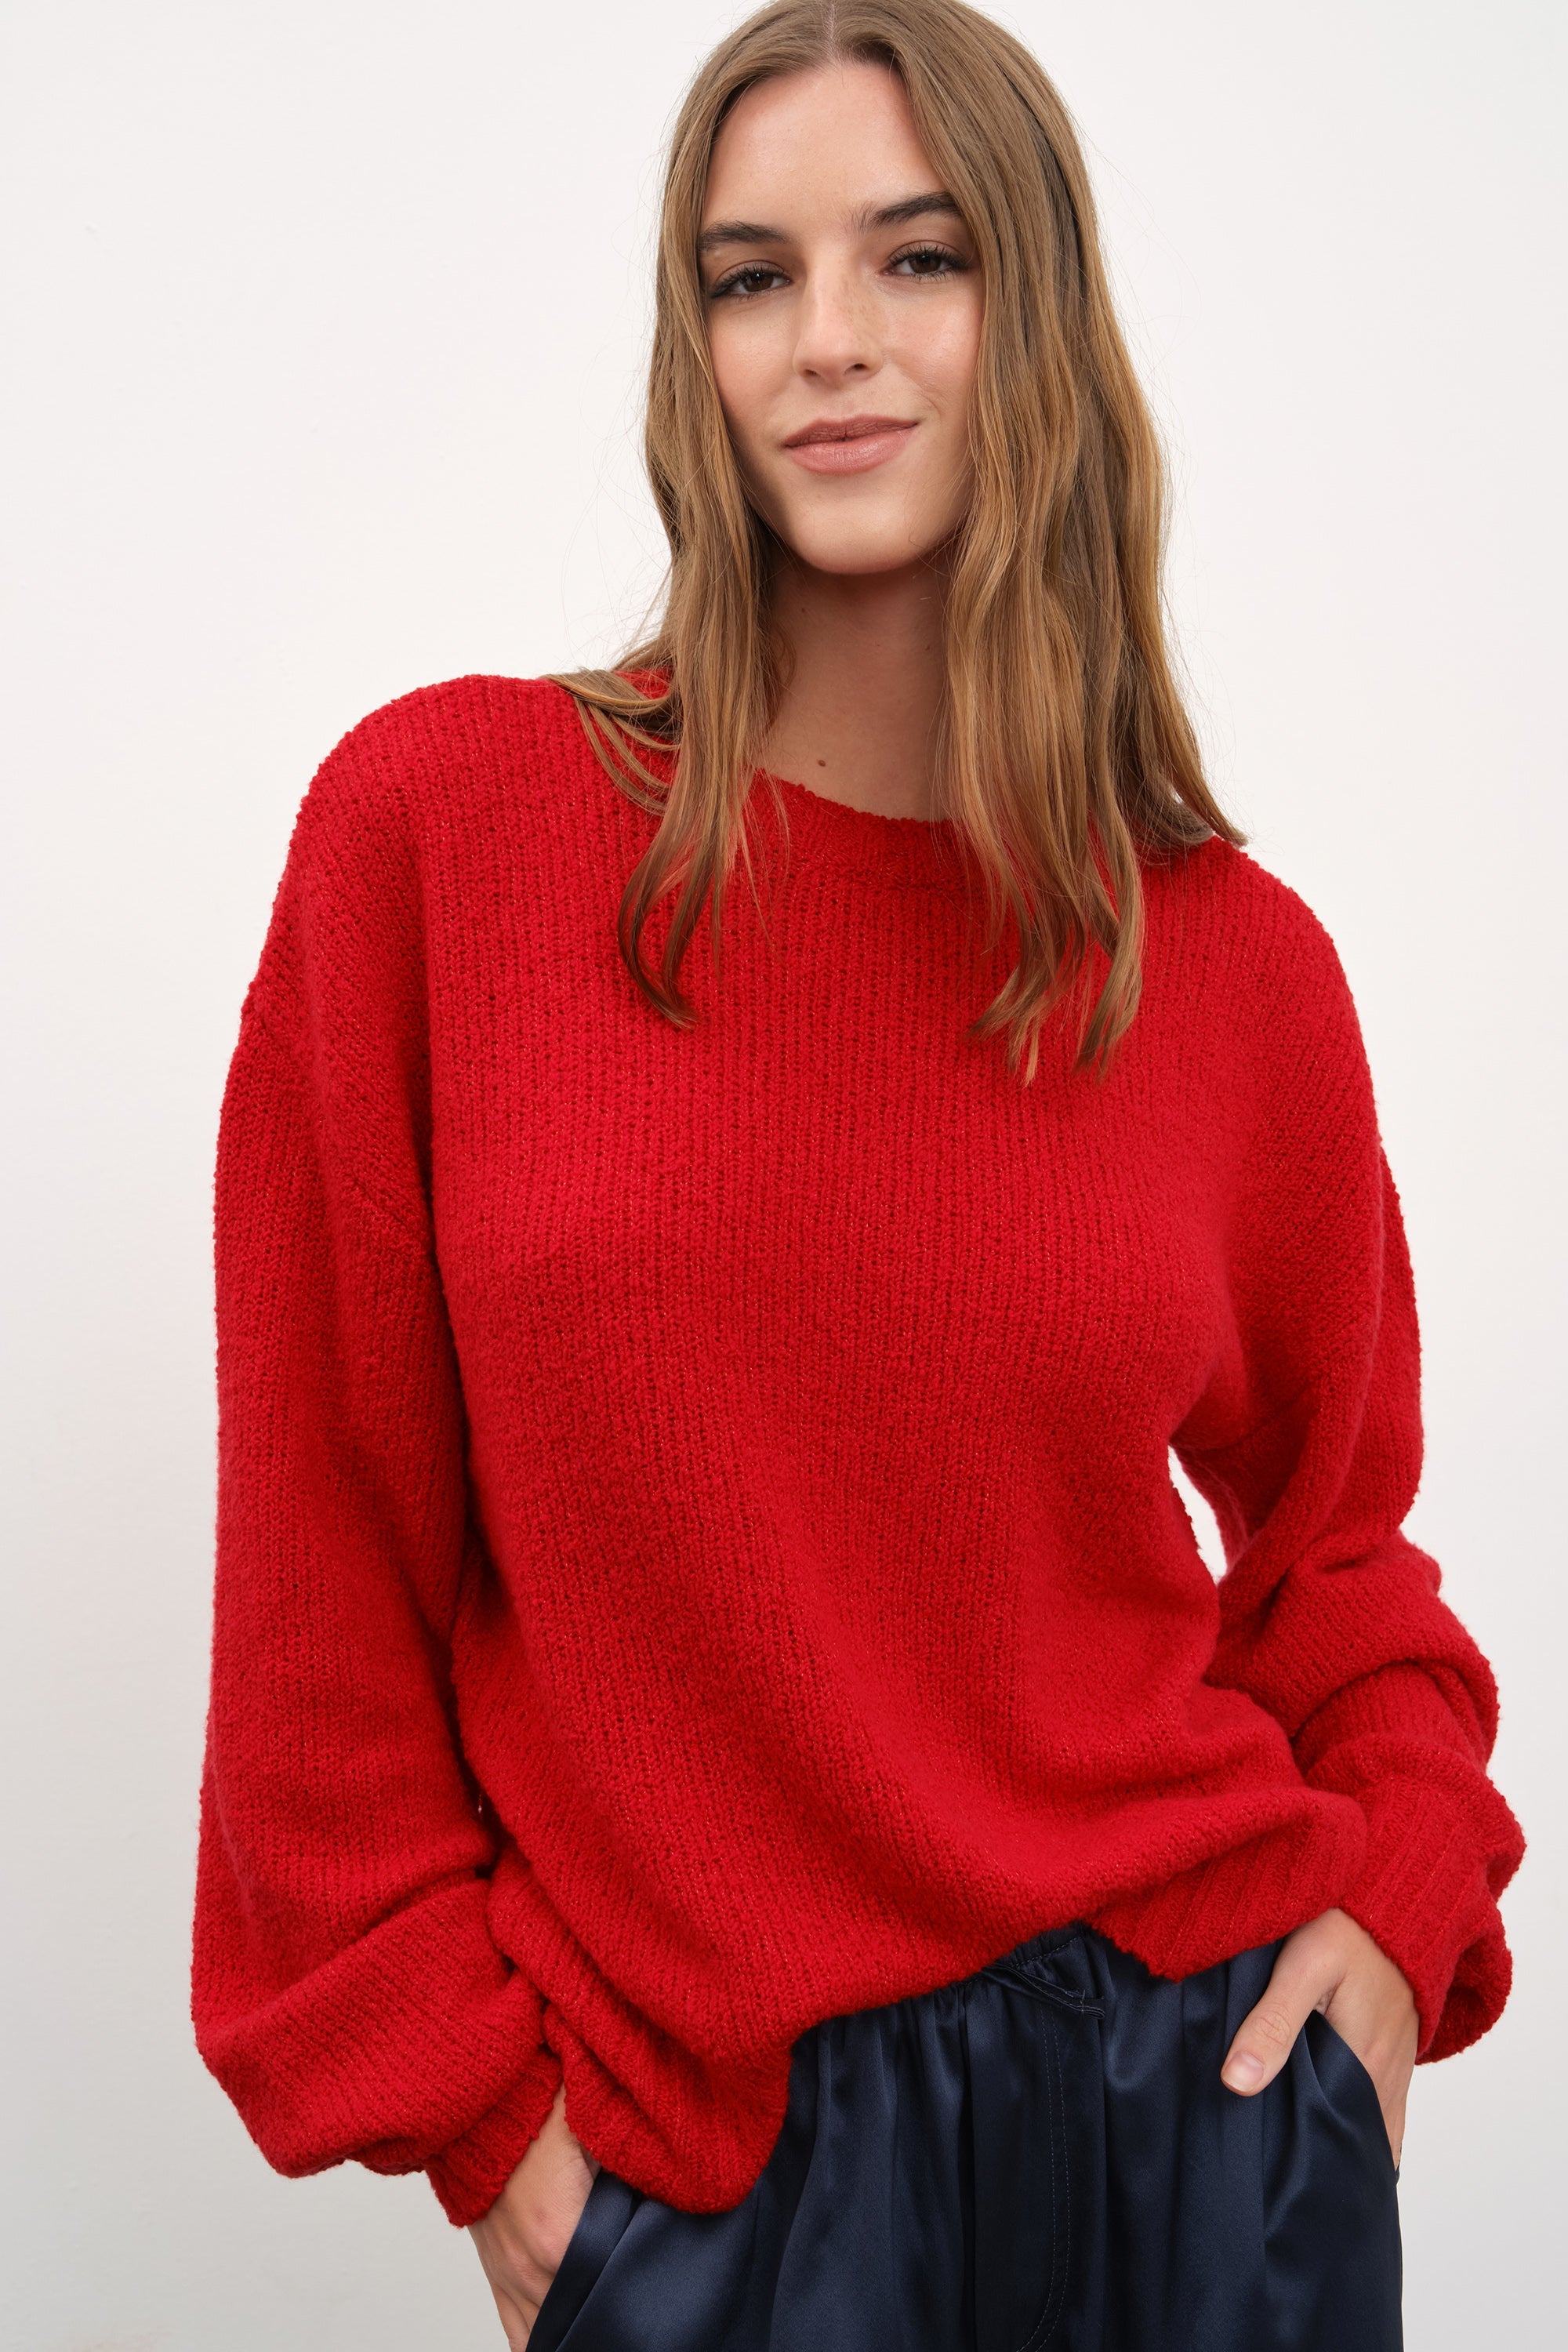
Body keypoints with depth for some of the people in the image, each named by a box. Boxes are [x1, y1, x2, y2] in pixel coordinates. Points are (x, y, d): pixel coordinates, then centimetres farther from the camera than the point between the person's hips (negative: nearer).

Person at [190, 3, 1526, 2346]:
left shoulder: (1238, 962, -2)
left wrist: (1402, 1901, -2)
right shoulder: (435, 825, -9)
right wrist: (468, 2097, -4)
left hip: (1204, 2068, 3)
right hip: (701, 2142, -2)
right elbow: (326, 1546, -6)